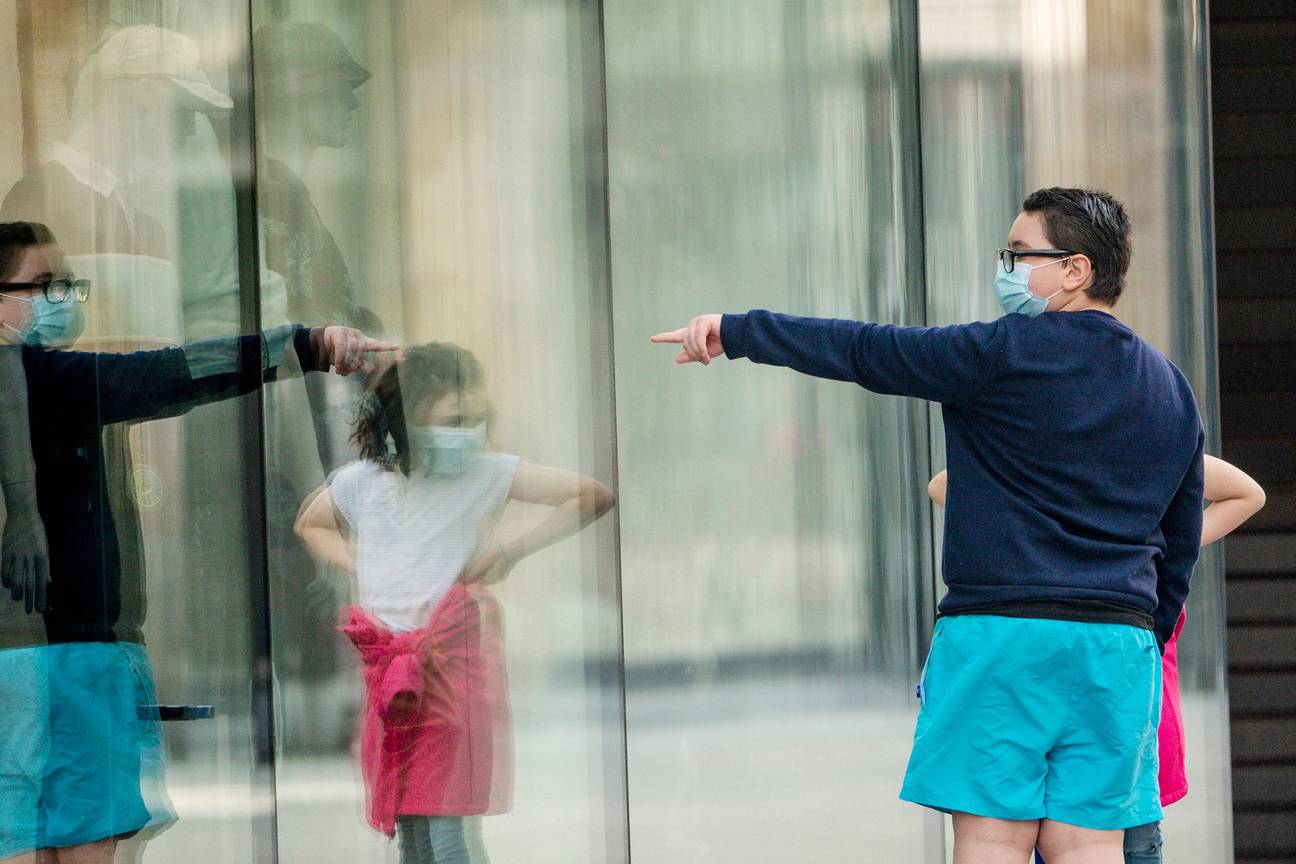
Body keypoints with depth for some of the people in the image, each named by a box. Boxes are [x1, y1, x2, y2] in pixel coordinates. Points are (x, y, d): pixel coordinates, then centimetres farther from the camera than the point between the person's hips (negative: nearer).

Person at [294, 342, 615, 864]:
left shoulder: (487, 476, -4)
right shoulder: (361, 482, 4)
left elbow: (593, 497, -6)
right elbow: (310, 525, 26)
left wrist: (514, 551, -7)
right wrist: (359, 567, 9)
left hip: (455, 660, -4)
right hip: (388, 663, 4)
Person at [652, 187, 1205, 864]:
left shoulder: (1006, 353, -6)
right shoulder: (1171, 388, 15)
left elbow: (868, 352, -3)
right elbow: (1181, 539, 18)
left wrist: (735, 332, 5)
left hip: (1002, 632, -6)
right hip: (1121, 643, 6)